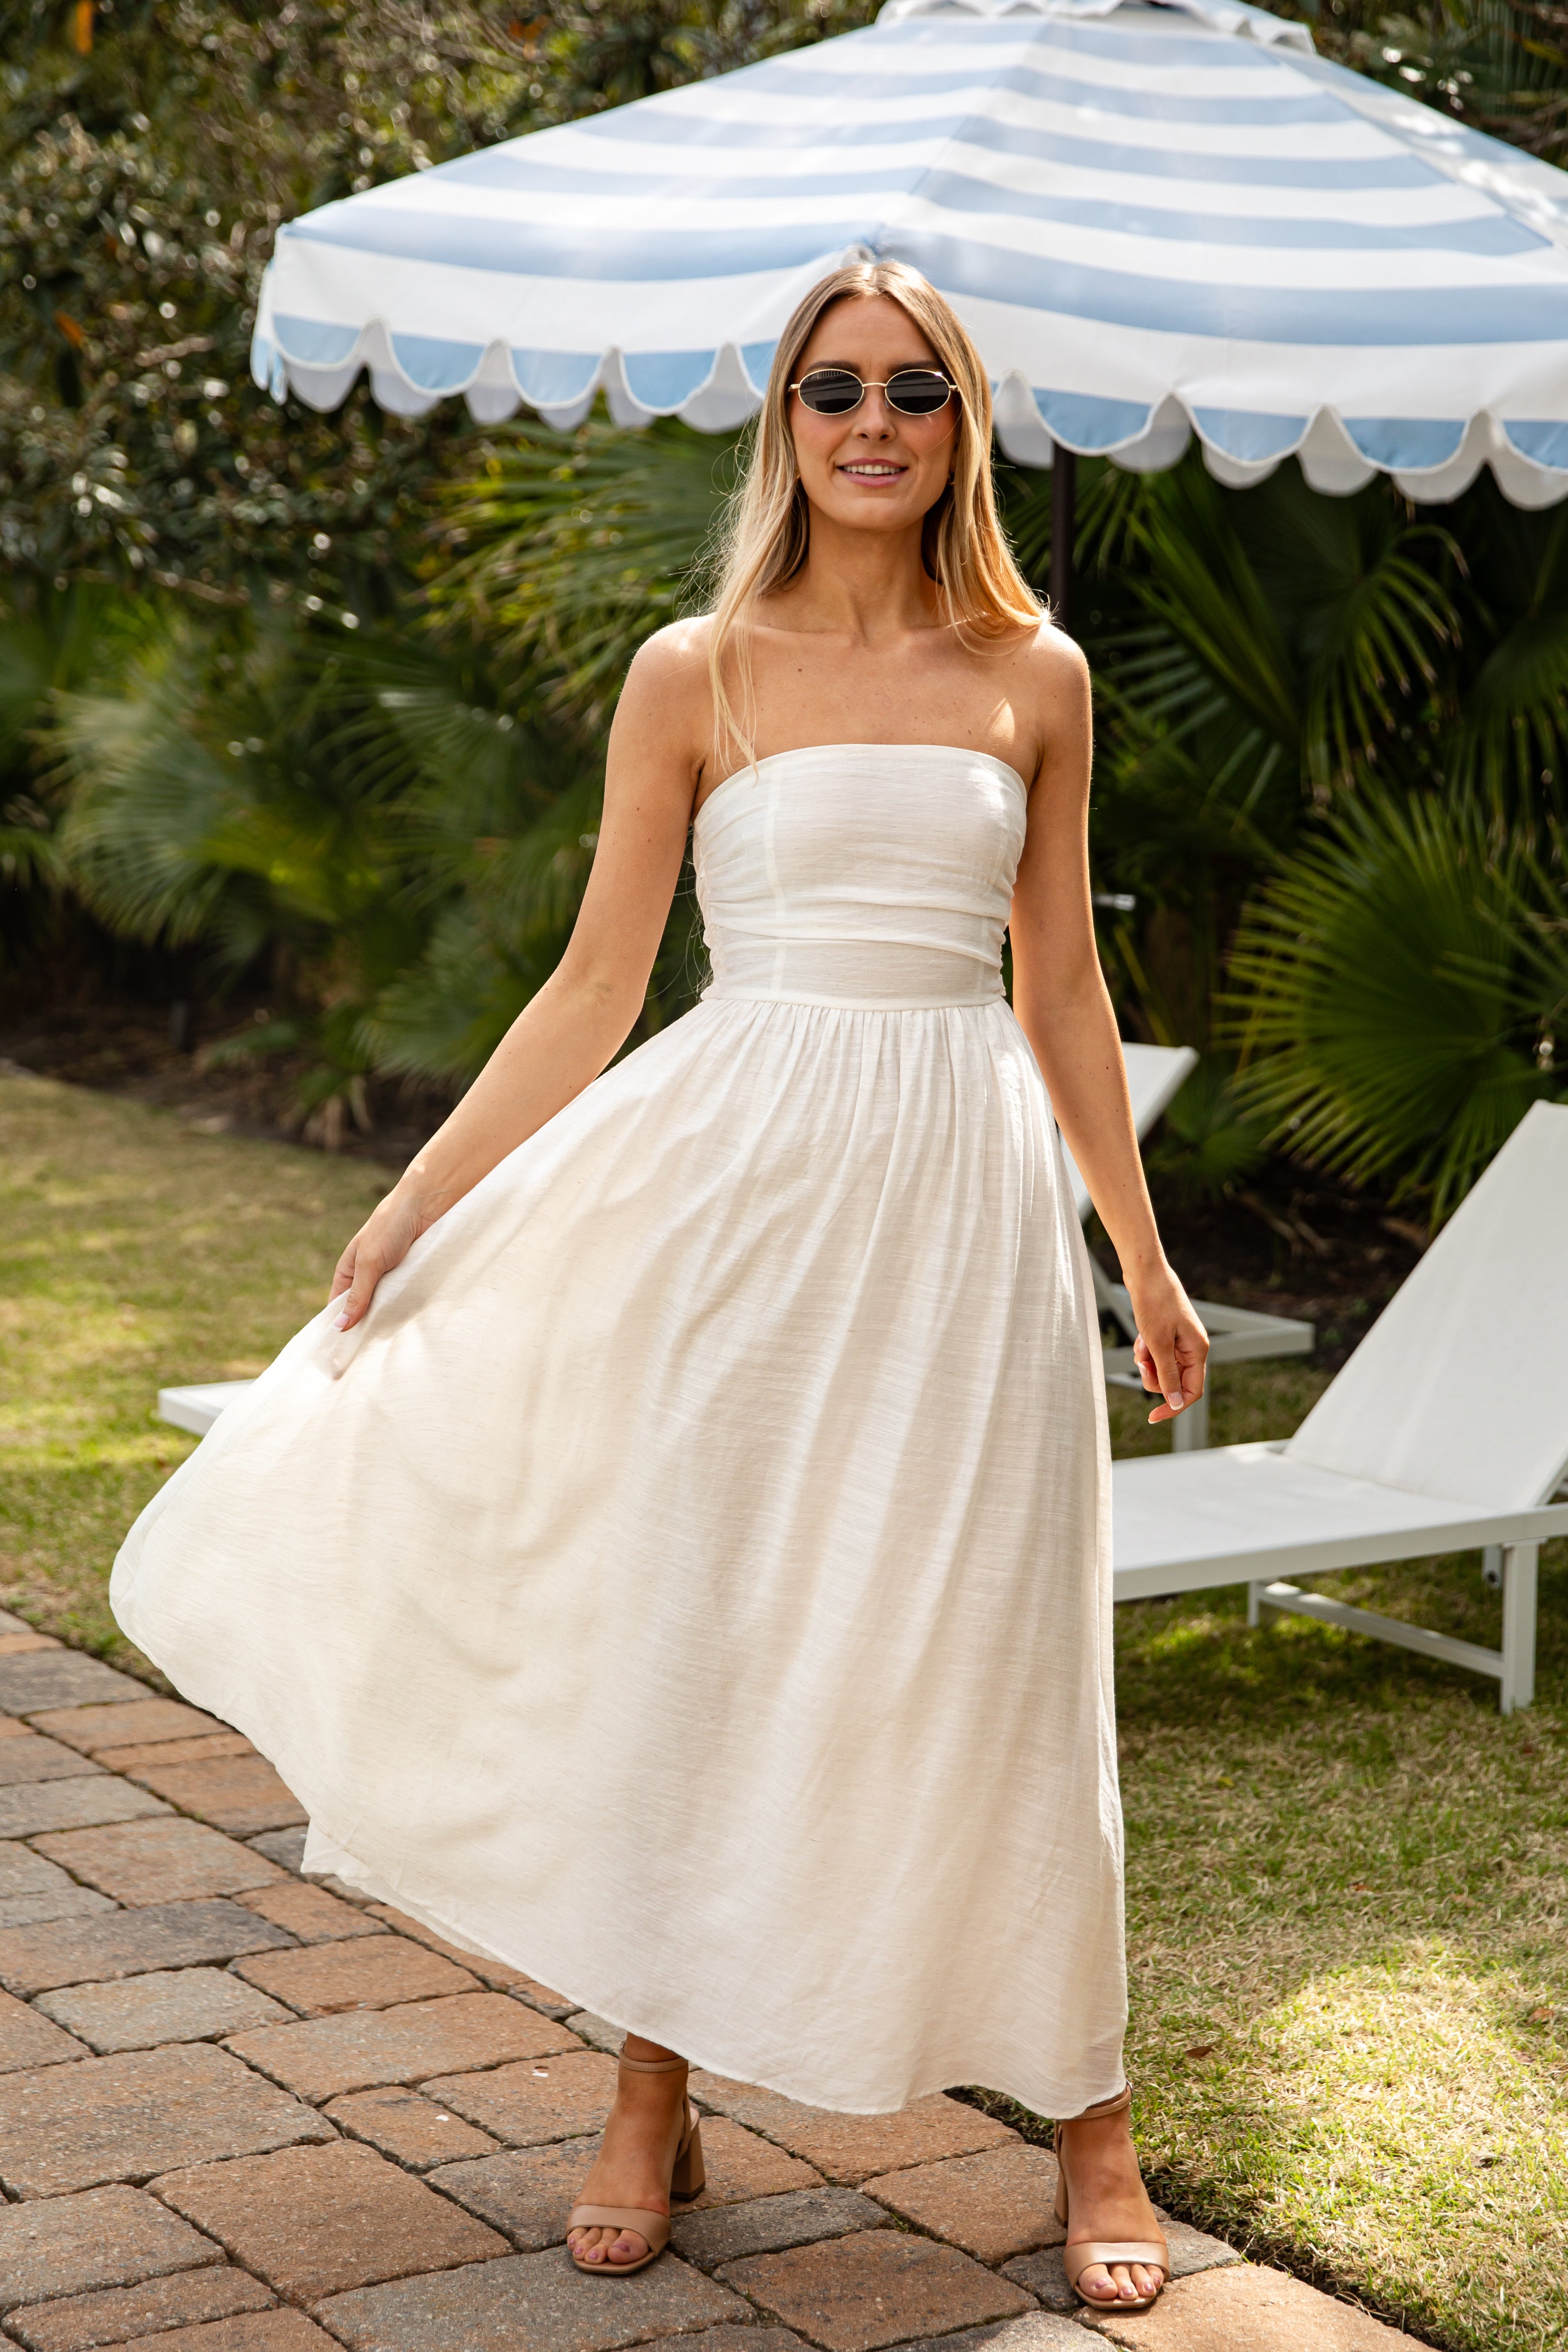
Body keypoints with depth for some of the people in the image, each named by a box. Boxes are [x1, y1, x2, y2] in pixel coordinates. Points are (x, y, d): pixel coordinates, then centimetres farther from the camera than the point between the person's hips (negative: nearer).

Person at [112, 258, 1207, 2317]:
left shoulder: (1036, 680, 7)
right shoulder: (696, 677, 2)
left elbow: (1064, 993, 12)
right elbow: (596, 990, 4)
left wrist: (1146, 1259, 13)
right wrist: (417, 1202, 0)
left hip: (965, 1191, 1)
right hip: (738, 1172, -1)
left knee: (987, 1657, 4)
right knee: (686, 1624, 4)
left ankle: (1092, 2126, 19)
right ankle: (654, 2107, 21)